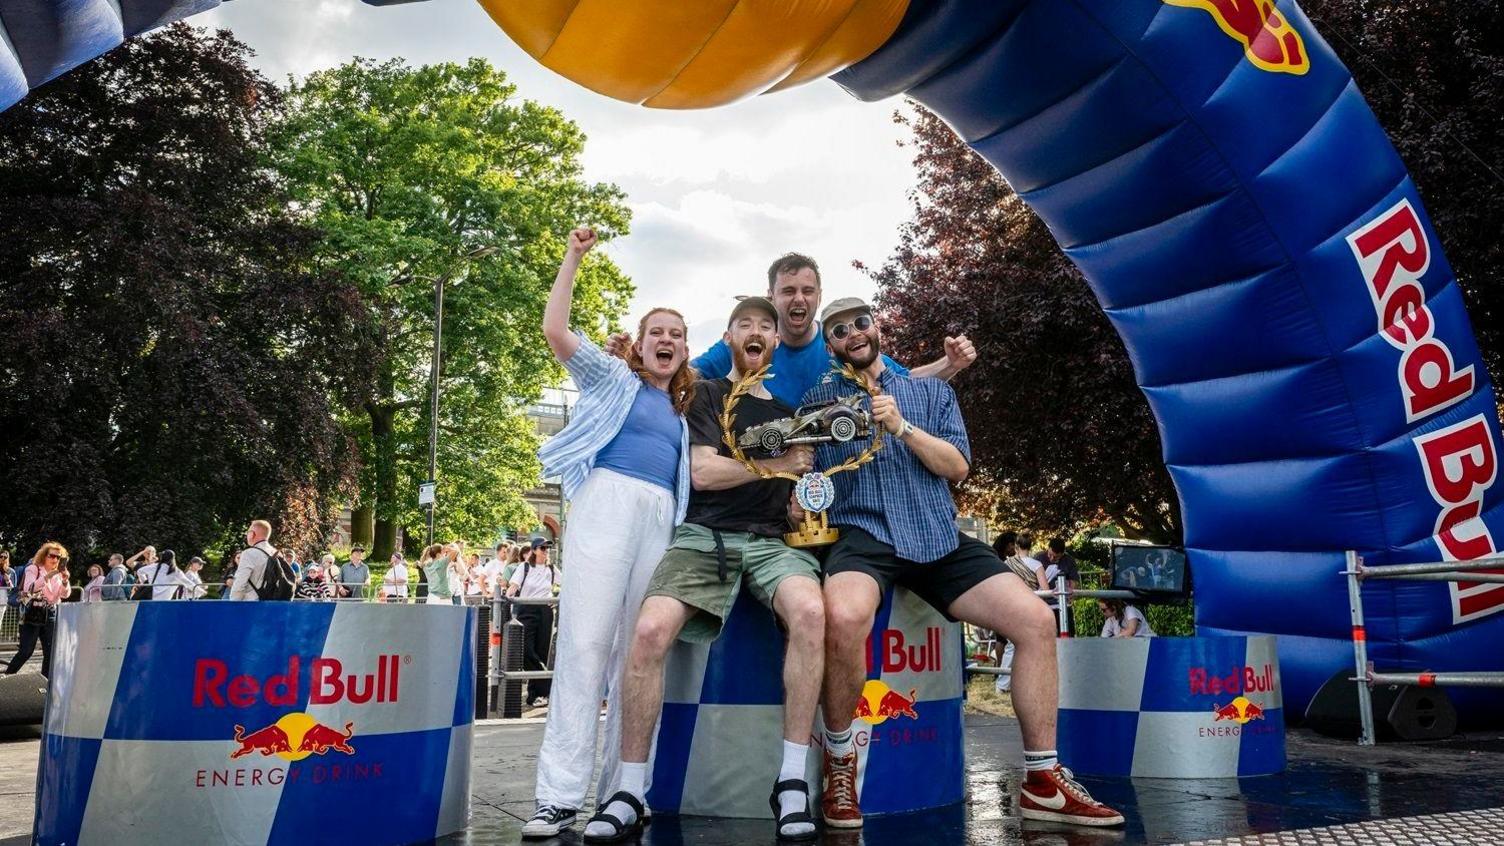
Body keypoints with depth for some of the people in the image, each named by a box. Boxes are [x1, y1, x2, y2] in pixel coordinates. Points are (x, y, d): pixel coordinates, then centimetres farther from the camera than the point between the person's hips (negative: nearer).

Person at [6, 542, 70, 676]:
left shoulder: (58, 573, 11)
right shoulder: (34, 569, -3)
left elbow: (65, 595, 1)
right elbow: (28, 589, -20)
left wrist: (65, 581, -18)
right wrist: (47, 577, -31)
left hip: (50, 615, 4)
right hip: (32, 614, -4)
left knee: (50, 651, 0)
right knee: (26, 651, -9)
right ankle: (6, 677, 10)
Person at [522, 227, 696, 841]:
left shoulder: (682, 412, 27)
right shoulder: (614, 378, 14)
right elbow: (555, 330, 2)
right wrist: (573, 259, 0)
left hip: (662, 519, 5)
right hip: (609, 501, -5)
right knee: (585, 640, -14)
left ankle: (620, 791, 2)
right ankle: (561, 794, -15)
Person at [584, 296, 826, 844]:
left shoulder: (789, 414, 22)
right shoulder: (706, 395, 12)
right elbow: (703, 471, -2)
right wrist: (778, 465, -2)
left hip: (771, 540, 2)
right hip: (705, 536, -2)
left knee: (810, 611, -34)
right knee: (651, 629, -31)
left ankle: (792, 781, -26)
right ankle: (629, 793, -18)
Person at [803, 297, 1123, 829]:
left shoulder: (931, 393, 18)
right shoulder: (818, 402, 15)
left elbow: (957, 467, 6)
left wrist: (902, 428, -7)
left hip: (940, 540, 4)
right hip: (864, 536, -3)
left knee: (1036, 621, -13)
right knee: (843, 616, -38)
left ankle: (1043, 782, 1)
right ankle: (839, 761, -13)